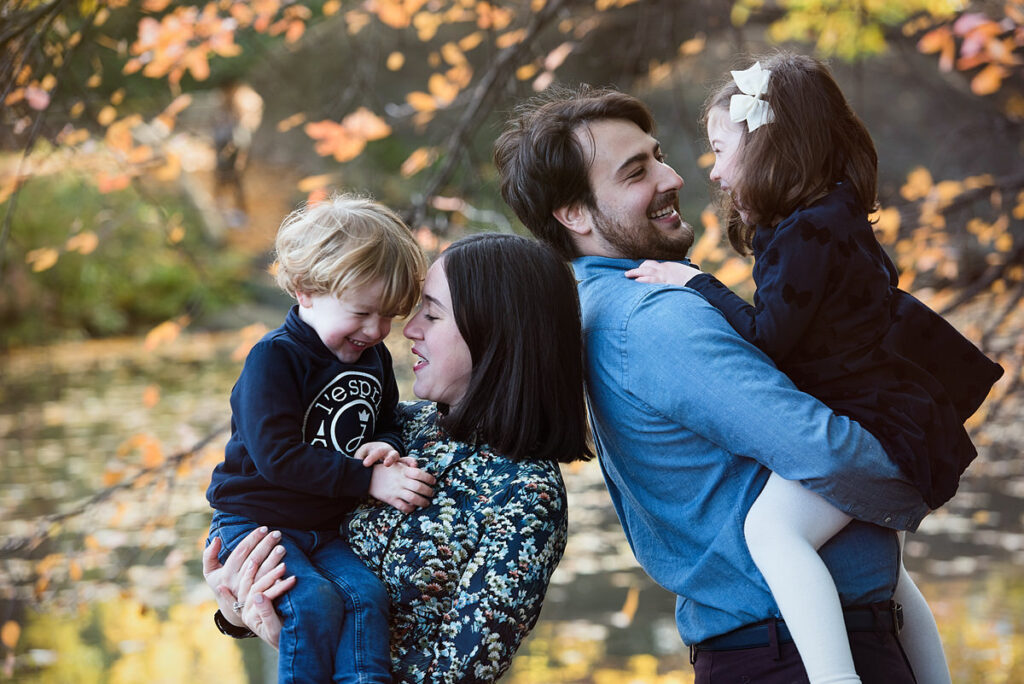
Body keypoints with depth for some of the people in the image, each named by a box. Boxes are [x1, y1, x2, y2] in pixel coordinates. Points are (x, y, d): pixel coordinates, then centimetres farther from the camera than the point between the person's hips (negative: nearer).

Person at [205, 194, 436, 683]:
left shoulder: (374, 358, 7)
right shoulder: (274, 359, -16)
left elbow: (388, 422, 20)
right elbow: (278, 456, -24)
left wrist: (386, 446, -8)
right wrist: (370, 481, -26)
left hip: (326, 529, 6)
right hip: (255, 521, -6)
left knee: (367, 593, -20)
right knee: (314, 602, -28)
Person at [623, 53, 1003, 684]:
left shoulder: (809, 232, -20)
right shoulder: (835, 218, 11)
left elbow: (766, 337, -20)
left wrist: (695, 282, -12)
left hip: (869, 421, -11)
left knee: (772, 527, -30)